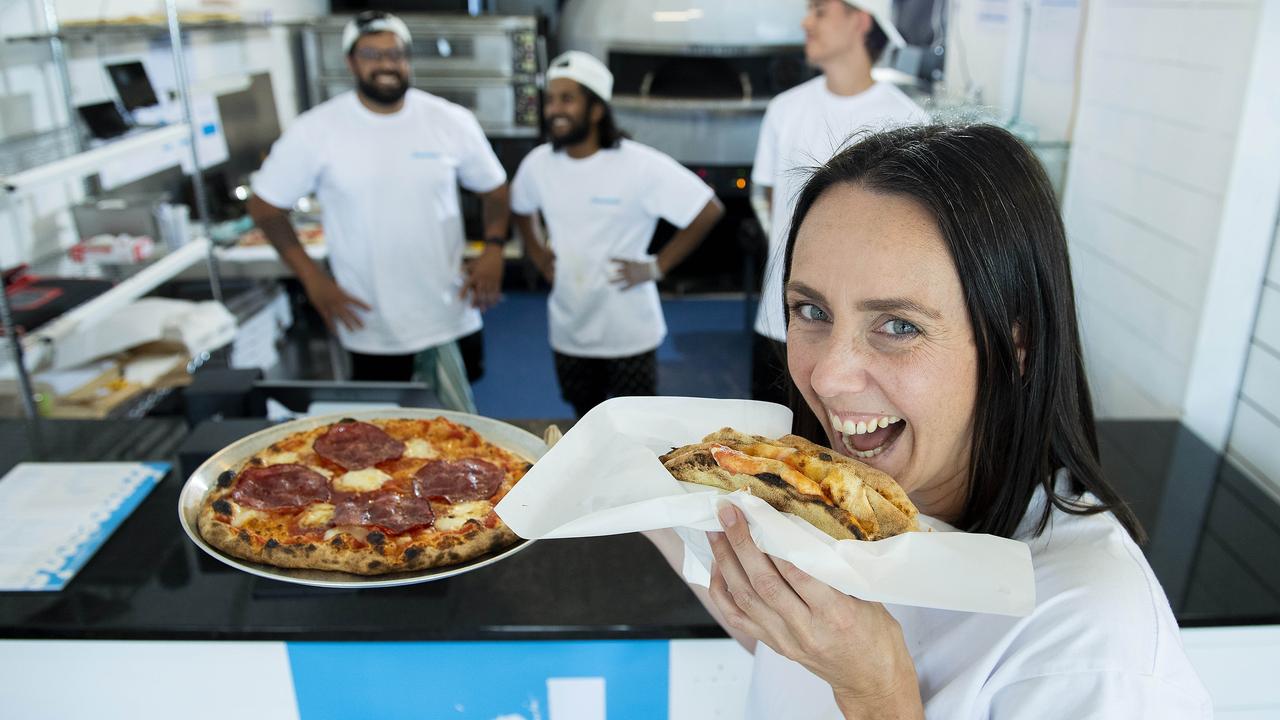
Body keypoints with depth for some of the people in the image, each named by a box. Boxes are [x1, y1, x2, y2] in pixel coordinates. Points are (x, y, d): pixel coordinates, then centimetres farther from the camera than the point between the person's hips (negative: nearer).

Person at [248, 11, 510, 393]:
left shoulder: (452, 121, -2)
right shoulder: (316, 131, -6)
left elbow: (493, 188, 10)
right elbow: (265, 206, 2)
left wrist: (494, 247, -7)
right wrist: (313, 279, -6)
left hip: (453, 316, 2)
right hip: (372, 329, -1)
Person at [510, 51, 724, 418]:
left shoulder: (640, 165, -18)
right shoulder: (538, 163, -2)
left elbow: (709, 210, -16)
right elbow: (519, 205, 20)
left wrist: (656, 267, -16)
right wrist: (535, 250, 5)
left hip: (629, 335, -4)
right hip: (568, 333, 5)